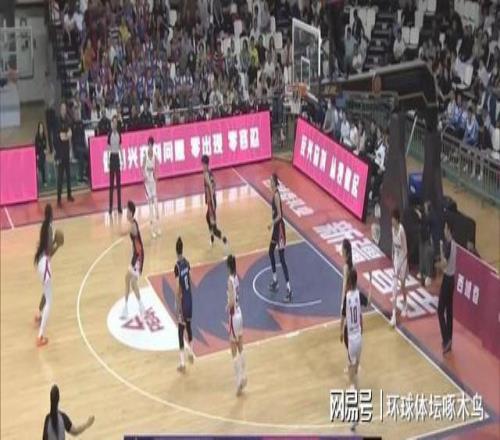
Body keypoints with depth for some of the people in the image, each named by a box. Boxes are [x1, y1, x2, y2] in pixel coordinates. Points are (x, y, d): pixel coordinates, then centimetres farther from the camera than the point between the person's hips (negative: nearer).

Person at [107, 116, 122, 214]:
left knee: (118, 183, 6)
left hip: (117, 157, 4)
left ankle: (119, 206, 12)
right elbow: (108, 147, -8)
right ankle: (111, 206, 4)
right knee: (111, 183, -1)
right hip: (112, 157, -4)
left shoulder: (119, 134, 6)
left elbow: (120, 147, 10)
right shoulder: (110, 134, -7)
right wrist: (108, 161, -15)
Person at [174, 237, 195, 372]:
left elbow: (178, 290, -20)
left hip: (183, 300, -7)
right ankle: (190, 353, 39)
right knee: (188, 326, 24)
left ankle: (182, 363, -1)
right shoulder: (187, 262, 1)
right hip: (190, 298, 7)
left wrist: (178, 309, -16)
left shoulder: (177, 266, -20)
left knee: (181, 330, -2)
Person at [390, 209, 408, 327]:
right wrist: (393, 258, 14)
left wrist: (400, 265, -22)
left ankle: (404, 306, 39)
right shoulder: (393, 228, -3)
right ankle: (394, 315, 3)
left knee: (402, 285, 11)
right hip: (396, 258, 6)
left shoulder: (401, 230, -25)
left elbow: (405, 251, -21)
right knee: (394, 287, 2)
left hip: (403, 260, -6)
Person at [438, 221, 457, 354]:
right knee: (449, 310, 14)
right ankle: (448, 340, 20)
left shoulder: (448, 245, -22)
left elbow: (444, 264, -26)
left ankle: (446, 339, -8)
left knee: (440, 310, -5)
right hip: (451, 278, 9)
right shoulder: (453, 244, 7)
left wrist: (441, 248, -21)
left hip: (447, 279, -9)